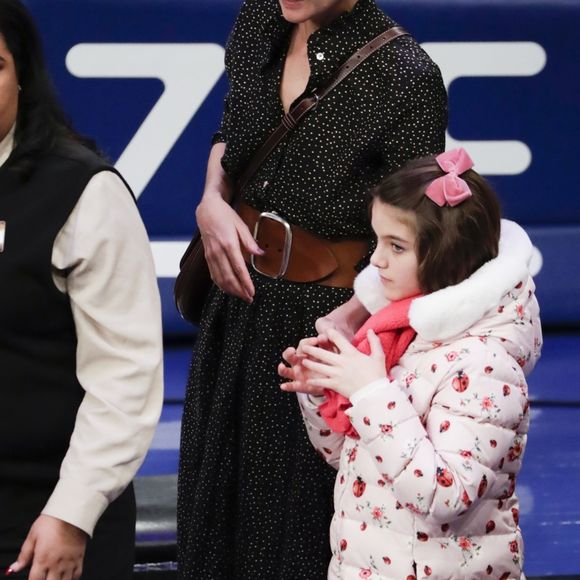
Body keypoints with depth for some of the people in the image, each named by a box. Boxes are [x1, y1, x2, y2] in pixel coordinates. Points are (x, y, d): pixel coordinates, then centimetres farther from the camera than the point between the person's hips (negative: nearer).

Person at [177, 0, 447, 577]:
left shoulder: (405, 76, -20)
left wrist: (337, 328, -30)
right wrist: (212, 201, -5)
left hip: (327, 312, -6)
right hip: (241, 297, 6)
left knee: (303, 519, 8)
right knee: (215, 503, 20)